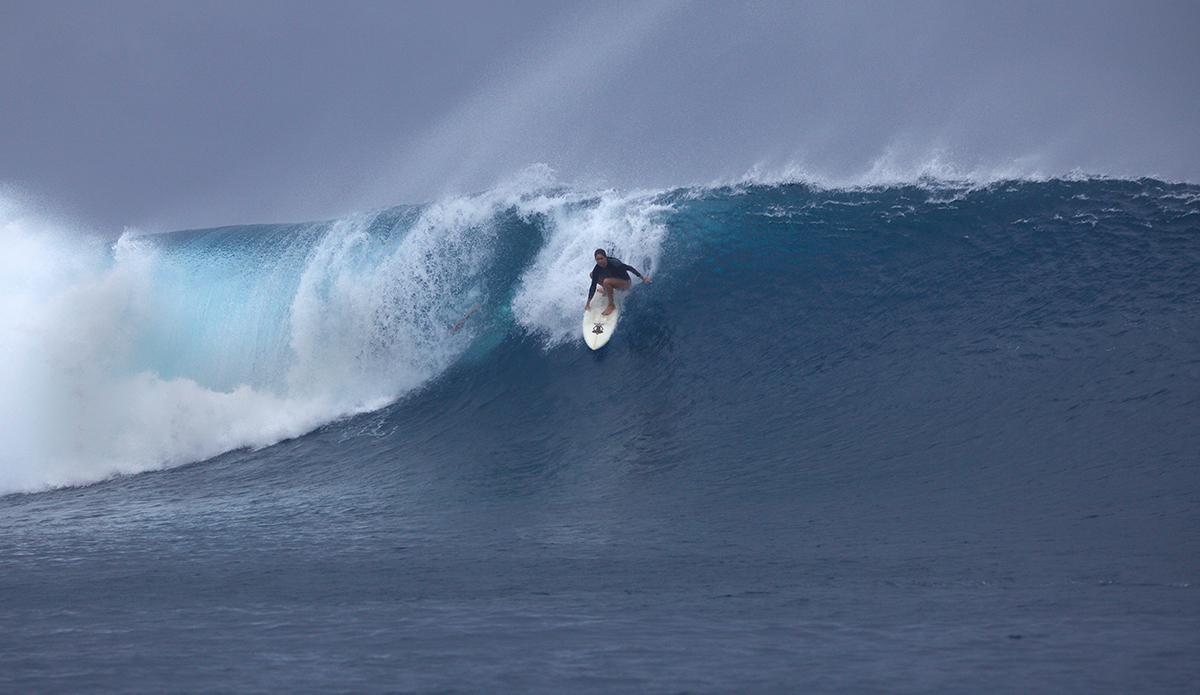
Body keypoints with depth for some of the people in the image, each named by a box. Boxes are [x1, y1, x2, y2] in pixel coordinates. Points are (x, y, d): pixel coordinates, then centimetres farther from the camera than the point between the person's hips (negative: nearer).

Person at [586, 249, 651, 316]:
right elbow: (593, 286, -8)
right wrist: (588, 304, -8)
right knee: (592, 275, -5)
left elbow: (629, 268, -19)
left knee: (606, 281, -35)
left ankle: (611, 305, -21)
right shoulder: (597, 269, -15)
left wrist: (642, 277, -12)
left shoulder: (613, 263, -31)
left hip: (626, 282, -6)